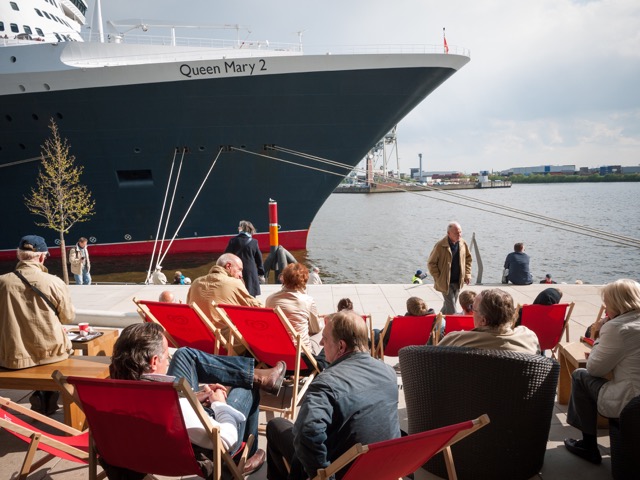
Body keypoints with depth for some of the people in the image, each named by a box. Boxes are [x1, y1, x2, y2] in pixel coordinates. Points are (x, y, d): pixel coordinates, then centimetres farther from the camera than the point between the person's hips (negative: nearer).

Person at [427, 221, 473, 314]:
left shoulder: (463, 244, -2)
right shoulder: (440, 246, -18)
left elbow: (468, 258, 14)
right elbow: (431, 263, -11)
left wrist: (467, 274, 6)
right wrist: (438, 278, -13)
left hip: (458, 282, 5)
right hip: (445, 282, -5)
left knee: (448, 304, 18)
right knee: (451, 309, -5)